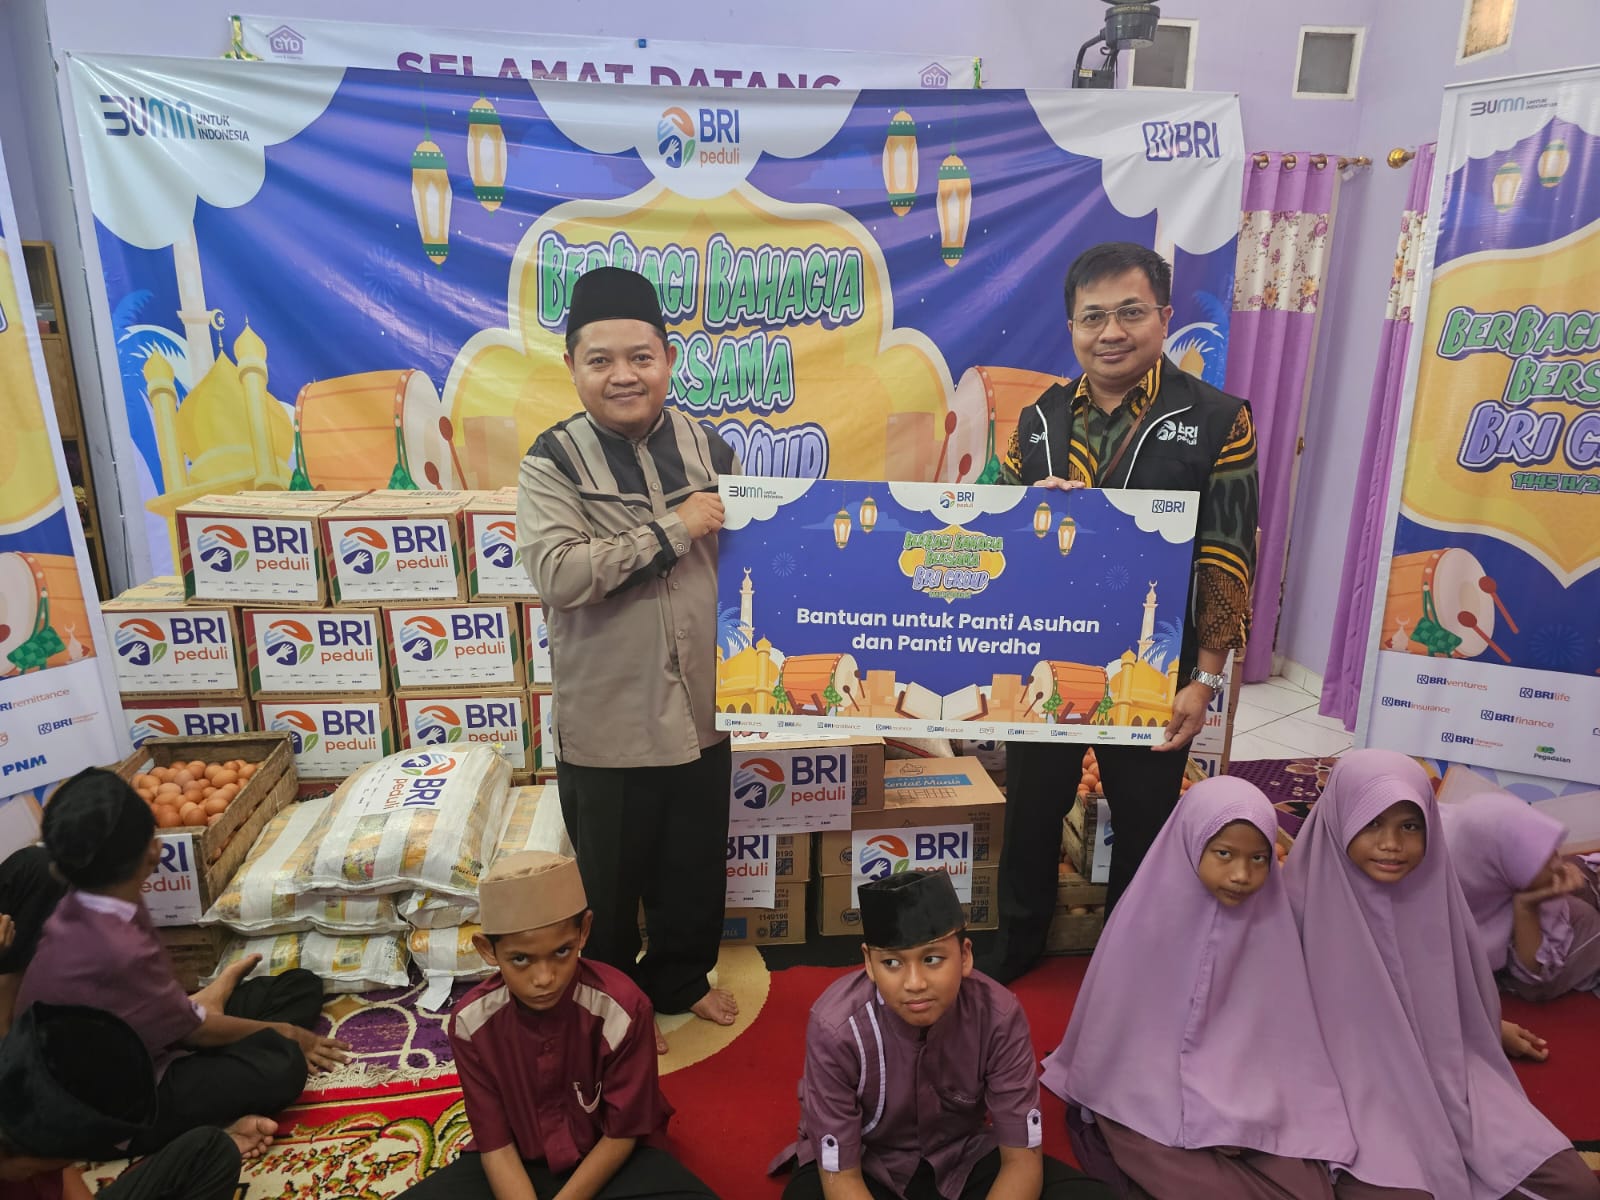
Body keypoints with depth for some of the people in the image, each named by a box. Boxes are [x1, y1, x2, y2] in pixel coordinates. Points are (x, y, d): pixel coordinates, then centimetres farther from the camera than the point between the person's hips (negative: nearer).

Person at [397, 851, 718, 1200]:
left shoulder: (622, 1008, -24)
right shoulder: (471, 1021, -18)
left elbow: (622, 1134, -13)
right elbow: (495, 1144, -11)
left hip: (607, 1159, -1)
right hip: (519, 1163, 2)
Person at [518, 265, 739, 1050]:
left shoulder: (706, 446, 2)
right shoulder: (553, 461, -10)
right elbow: (557, 573, -25)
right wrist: (672, 528, -22)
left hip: (699, 705, 4)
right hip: (608, 717, -4)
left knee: (696, 864, 20)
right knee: (610, 877, 15)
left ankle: (680, 978, 46)